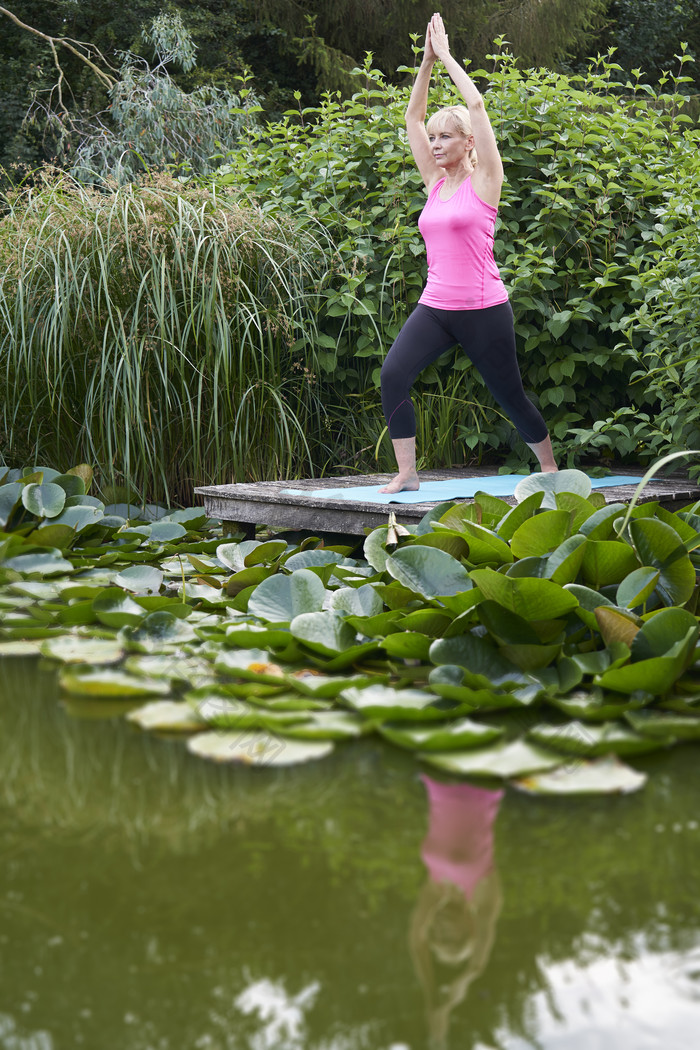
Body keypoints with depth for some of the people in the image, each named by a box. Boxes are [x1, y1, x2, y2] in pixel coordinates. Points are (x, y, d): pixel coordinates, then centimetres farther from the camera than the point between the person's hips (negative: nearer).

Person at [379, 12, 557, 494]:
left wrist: (447, 56, 0)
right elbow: (414, 116, 13)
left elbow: (476, 104, -8)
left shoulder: (483, 182, -3)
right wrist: (428, 61, 8)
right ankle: (407, 474, -14)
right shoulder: (435, 182, 12)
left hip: (483, 308, -5)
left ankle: (550, 469, 28)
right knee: (394, 373, -18)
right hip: (435, 306, 5)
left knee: (510, 394, 6)